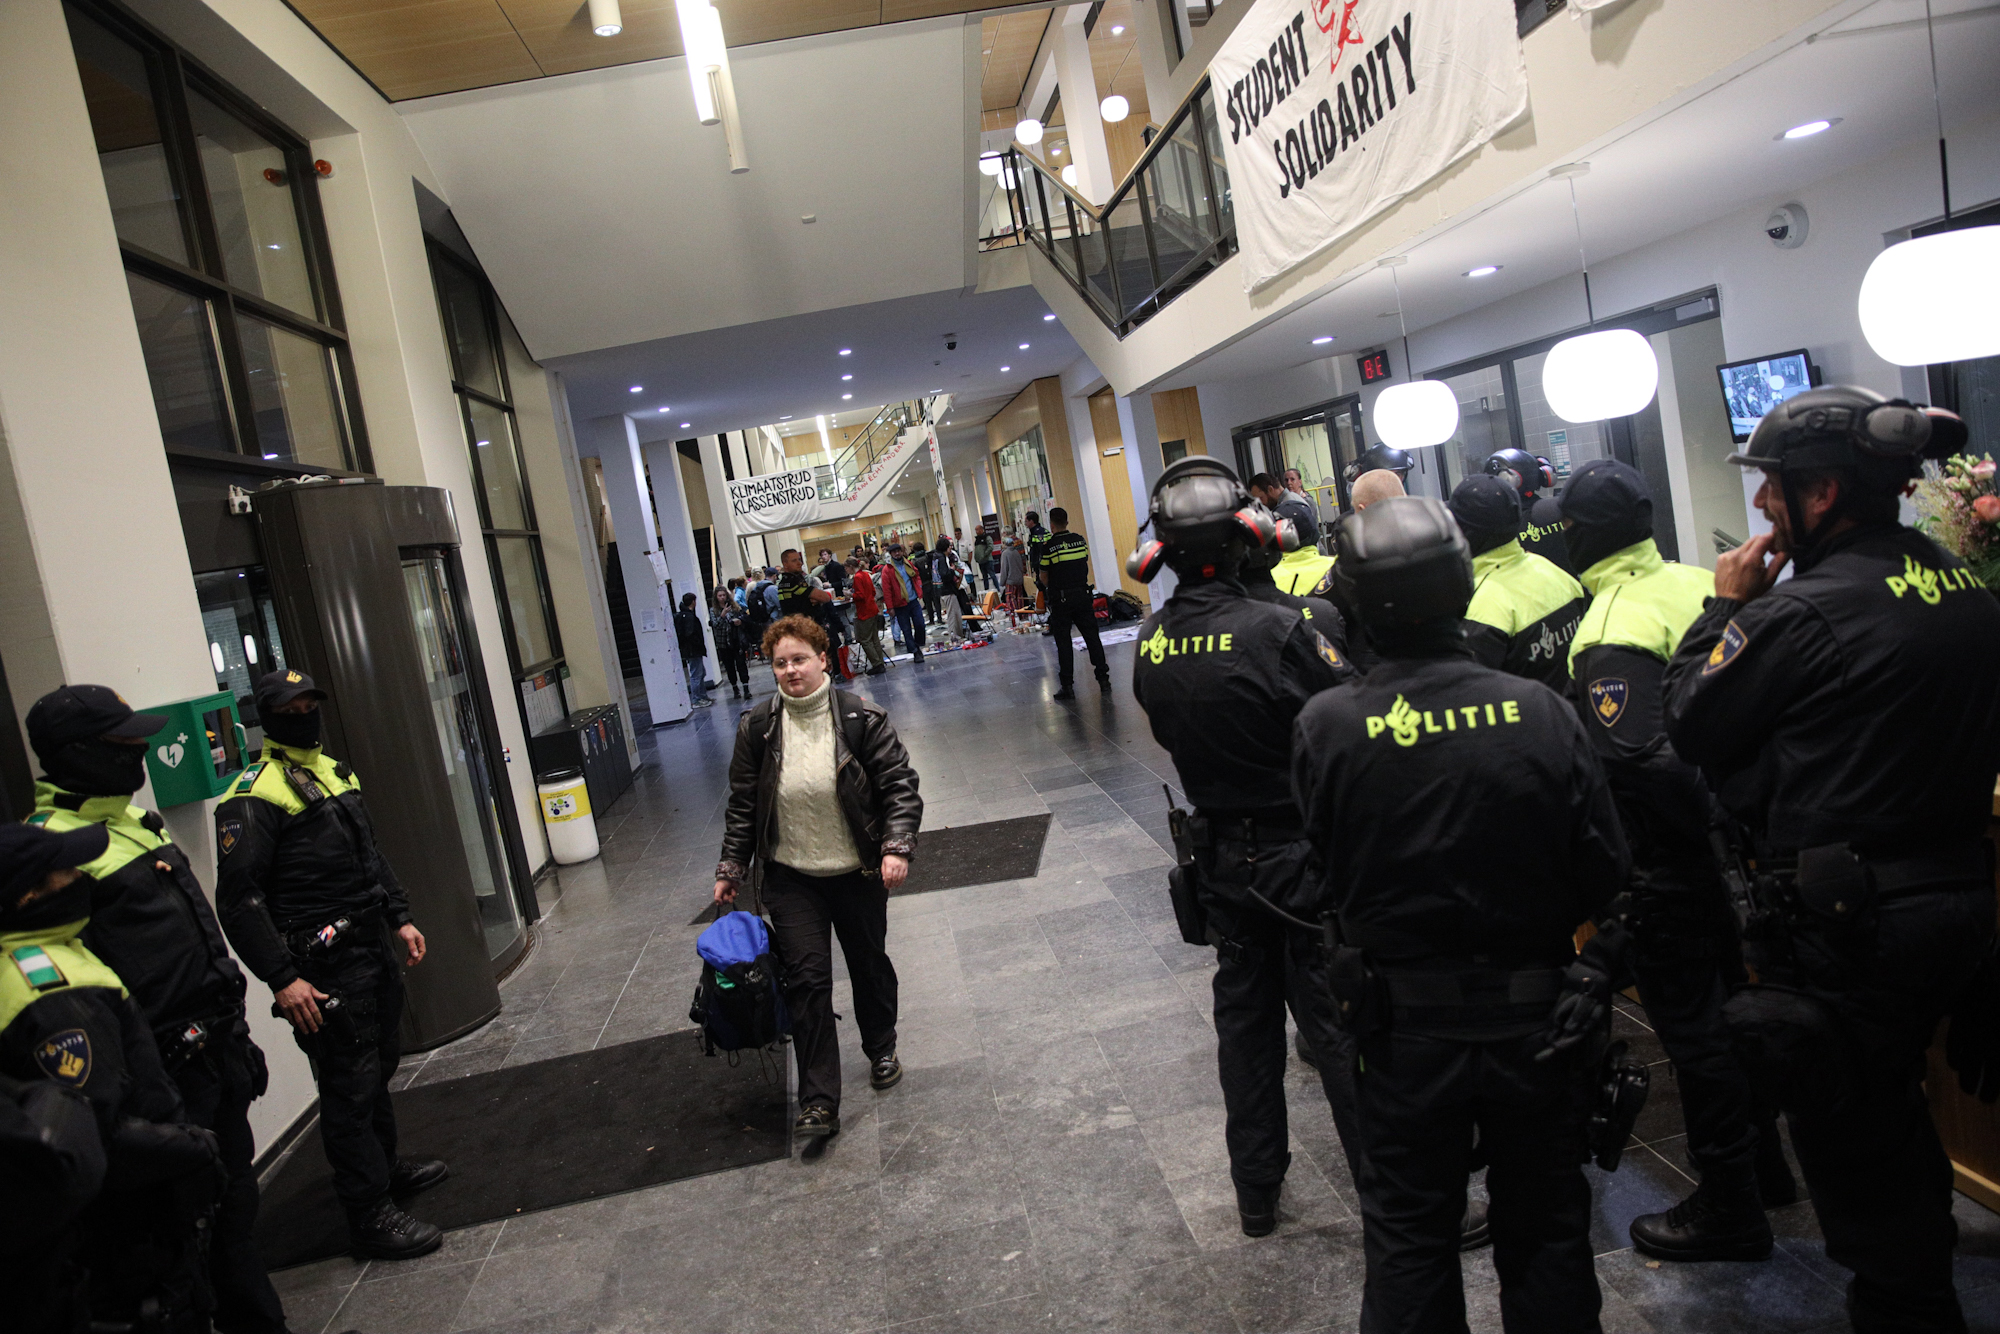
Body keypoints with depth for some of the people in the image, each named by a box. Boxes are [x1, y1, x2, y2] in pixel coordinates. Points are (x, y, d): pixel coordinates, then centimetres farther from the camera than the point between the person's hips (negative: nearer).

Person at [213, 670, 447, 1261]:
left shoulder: (334, 772, 13)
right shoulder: (255, 796, -15)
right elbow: (238, 899, -18)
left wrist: (399, 918, 17)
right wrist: (282, 978, -22)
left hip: (372, 952, 9)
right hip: (324, 970, -9)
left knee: (378, 1068, 22)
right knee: (349, 1089, -1)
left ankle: (386, 1167, 40)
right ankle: (370, 1216, 9)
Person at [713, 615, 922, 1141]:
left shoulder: (861, 718, -11)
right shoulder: (757, 727, -4)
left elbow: (900, 786, -10)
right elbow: (742, 805, 5)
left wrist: (897, 846, -22)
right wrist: (730, 868, 5)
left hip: (858, 873, 0)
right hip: (791, 879, 1)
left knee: (870, 964, 17)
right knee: (807, 979, -6)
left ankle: (881, 1049, 44)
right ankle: (818, 1102, 0)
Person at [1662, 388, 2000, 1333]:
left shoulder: (1806, 610, -22)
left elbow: (1692, 725, -12)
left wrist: (1727, 607, -2)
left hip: (1839, 919, -9)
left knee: (1851, 1143, 8)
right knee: (1895, 1104, 26)